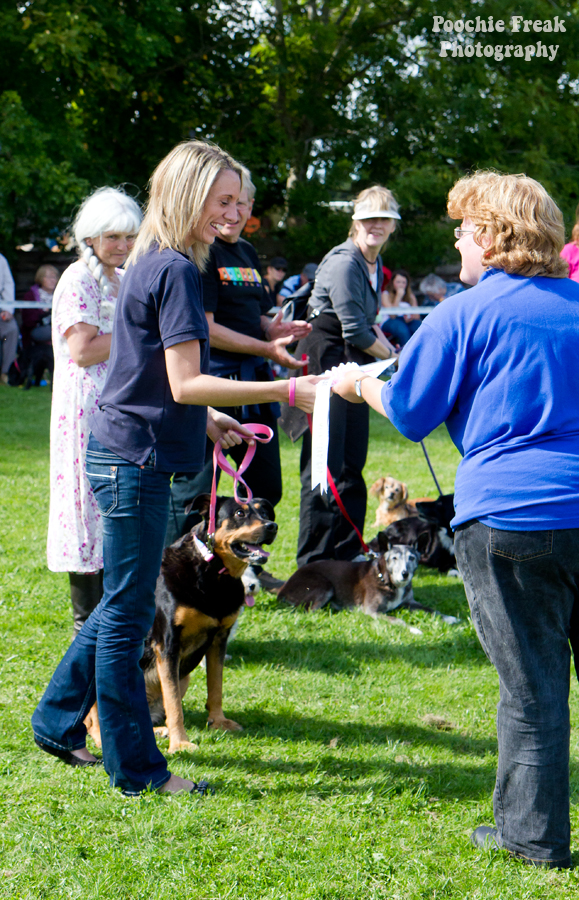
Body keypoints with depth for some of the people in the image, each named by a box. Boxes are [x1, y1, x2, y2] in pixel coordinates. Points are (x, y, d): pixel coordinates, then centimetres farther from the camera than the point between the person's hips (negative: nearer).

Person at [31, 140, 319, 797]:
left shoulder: (150, 265, 14)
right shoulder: (176, 270, -16)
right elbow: (185, 384, -22)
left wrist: (208, 421, 17)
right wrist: (285, 391, -23)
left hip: (122, 454, 10)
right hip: (135, 459, -10)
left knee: (121, 606, 19)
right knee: (129, 614, -1)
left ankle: (57, 724, 30)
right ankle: (136, 769, 7)